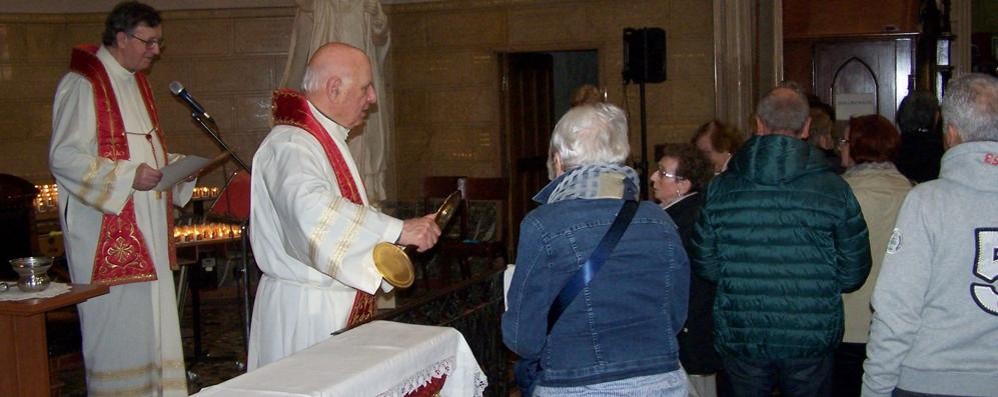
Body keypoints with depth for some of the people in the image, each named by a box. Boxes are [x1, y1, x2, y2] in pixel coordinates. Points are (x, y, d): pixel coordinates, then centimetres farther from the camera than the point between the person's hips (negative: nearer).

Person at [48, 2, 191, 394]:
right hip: (105, 226, -8)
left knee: (152, 315, 11)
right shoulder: (82, 85, -12)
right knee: (116, 319, -3)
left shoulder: (136, 82, 15)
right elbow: (63, 156, -18)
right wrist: (128, 176, -24)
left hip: (146, 223, 9)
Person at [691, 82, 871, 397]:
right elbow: (854, 273, -3)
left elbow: (705, 266, 0)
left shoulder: (720, 188, -7)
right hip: (812, 342, 0)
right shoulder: (835, 189, -9)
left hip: (740, 339, 1)